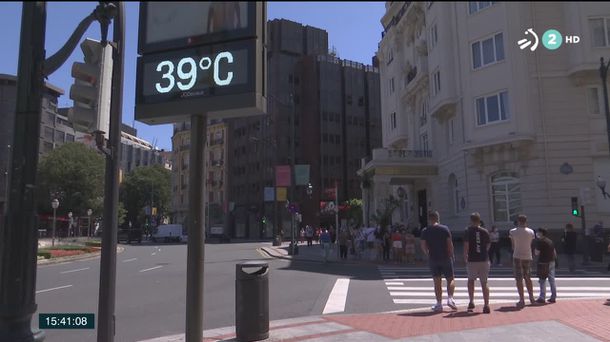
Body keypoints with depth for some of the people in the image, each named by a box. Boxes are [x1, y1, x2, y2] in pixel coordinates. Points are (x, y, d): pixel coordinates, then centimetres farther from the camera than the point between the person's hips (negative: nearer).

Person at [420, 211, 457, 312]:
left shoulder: (425, 231, 0)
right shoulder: (445, 229, -4)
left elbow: (423, 246, 0)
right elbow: (450, 244, -7)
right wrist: (451, 255, 4)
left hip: (433, 259, 1)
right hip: (445, 258, -1)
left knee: (437, 282, 7)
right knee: (450, 279, 13)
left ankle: (439, 304, 6)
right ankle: (450, 298, -3)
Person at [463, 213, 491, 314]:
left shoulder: (468, 231, -5)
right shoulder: (485, 231, 3)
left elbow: (466, 246, -9)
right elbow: (488, 246, 9)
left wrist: (465, 258, 3)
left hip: (472, 260, -2)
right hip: (484, 260, 2)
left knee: (471, 280, 16)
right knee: (484, 283, 7)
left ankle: (471, 302, 10)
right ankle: (486, 305, 5)